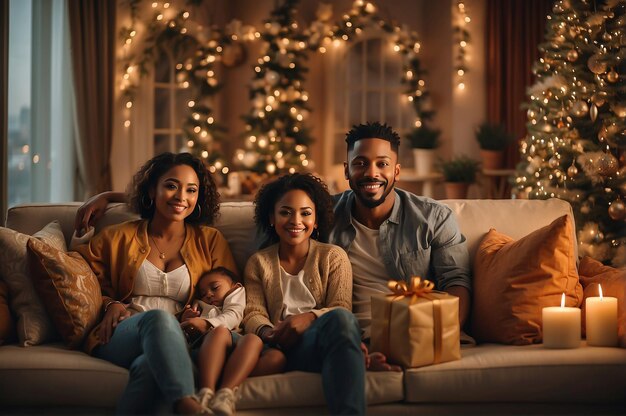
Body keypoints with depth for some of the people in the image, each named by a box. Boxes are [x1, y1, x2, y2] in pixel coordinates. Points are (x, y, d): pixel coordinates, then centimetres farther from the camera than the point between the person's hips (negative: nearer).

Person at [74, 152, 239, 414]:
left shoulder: (210, 241, 19)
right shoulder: (119, 238, 18)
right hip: (119, 338, 0)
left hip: (176, 340, 0)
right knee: (159, 317, -40)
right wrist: (109, 304, 2)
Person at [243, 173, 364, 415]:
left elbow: (342, 310, 4)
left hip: (325, 341, 1)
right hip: (282, 347, 0)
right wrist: (266, 332, -15)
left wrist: (309, 318, -18)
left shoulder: (333, 257, 16)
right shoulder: (258, 263, 21)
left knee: (340, 319, -39)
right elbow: (253, 313, 10)